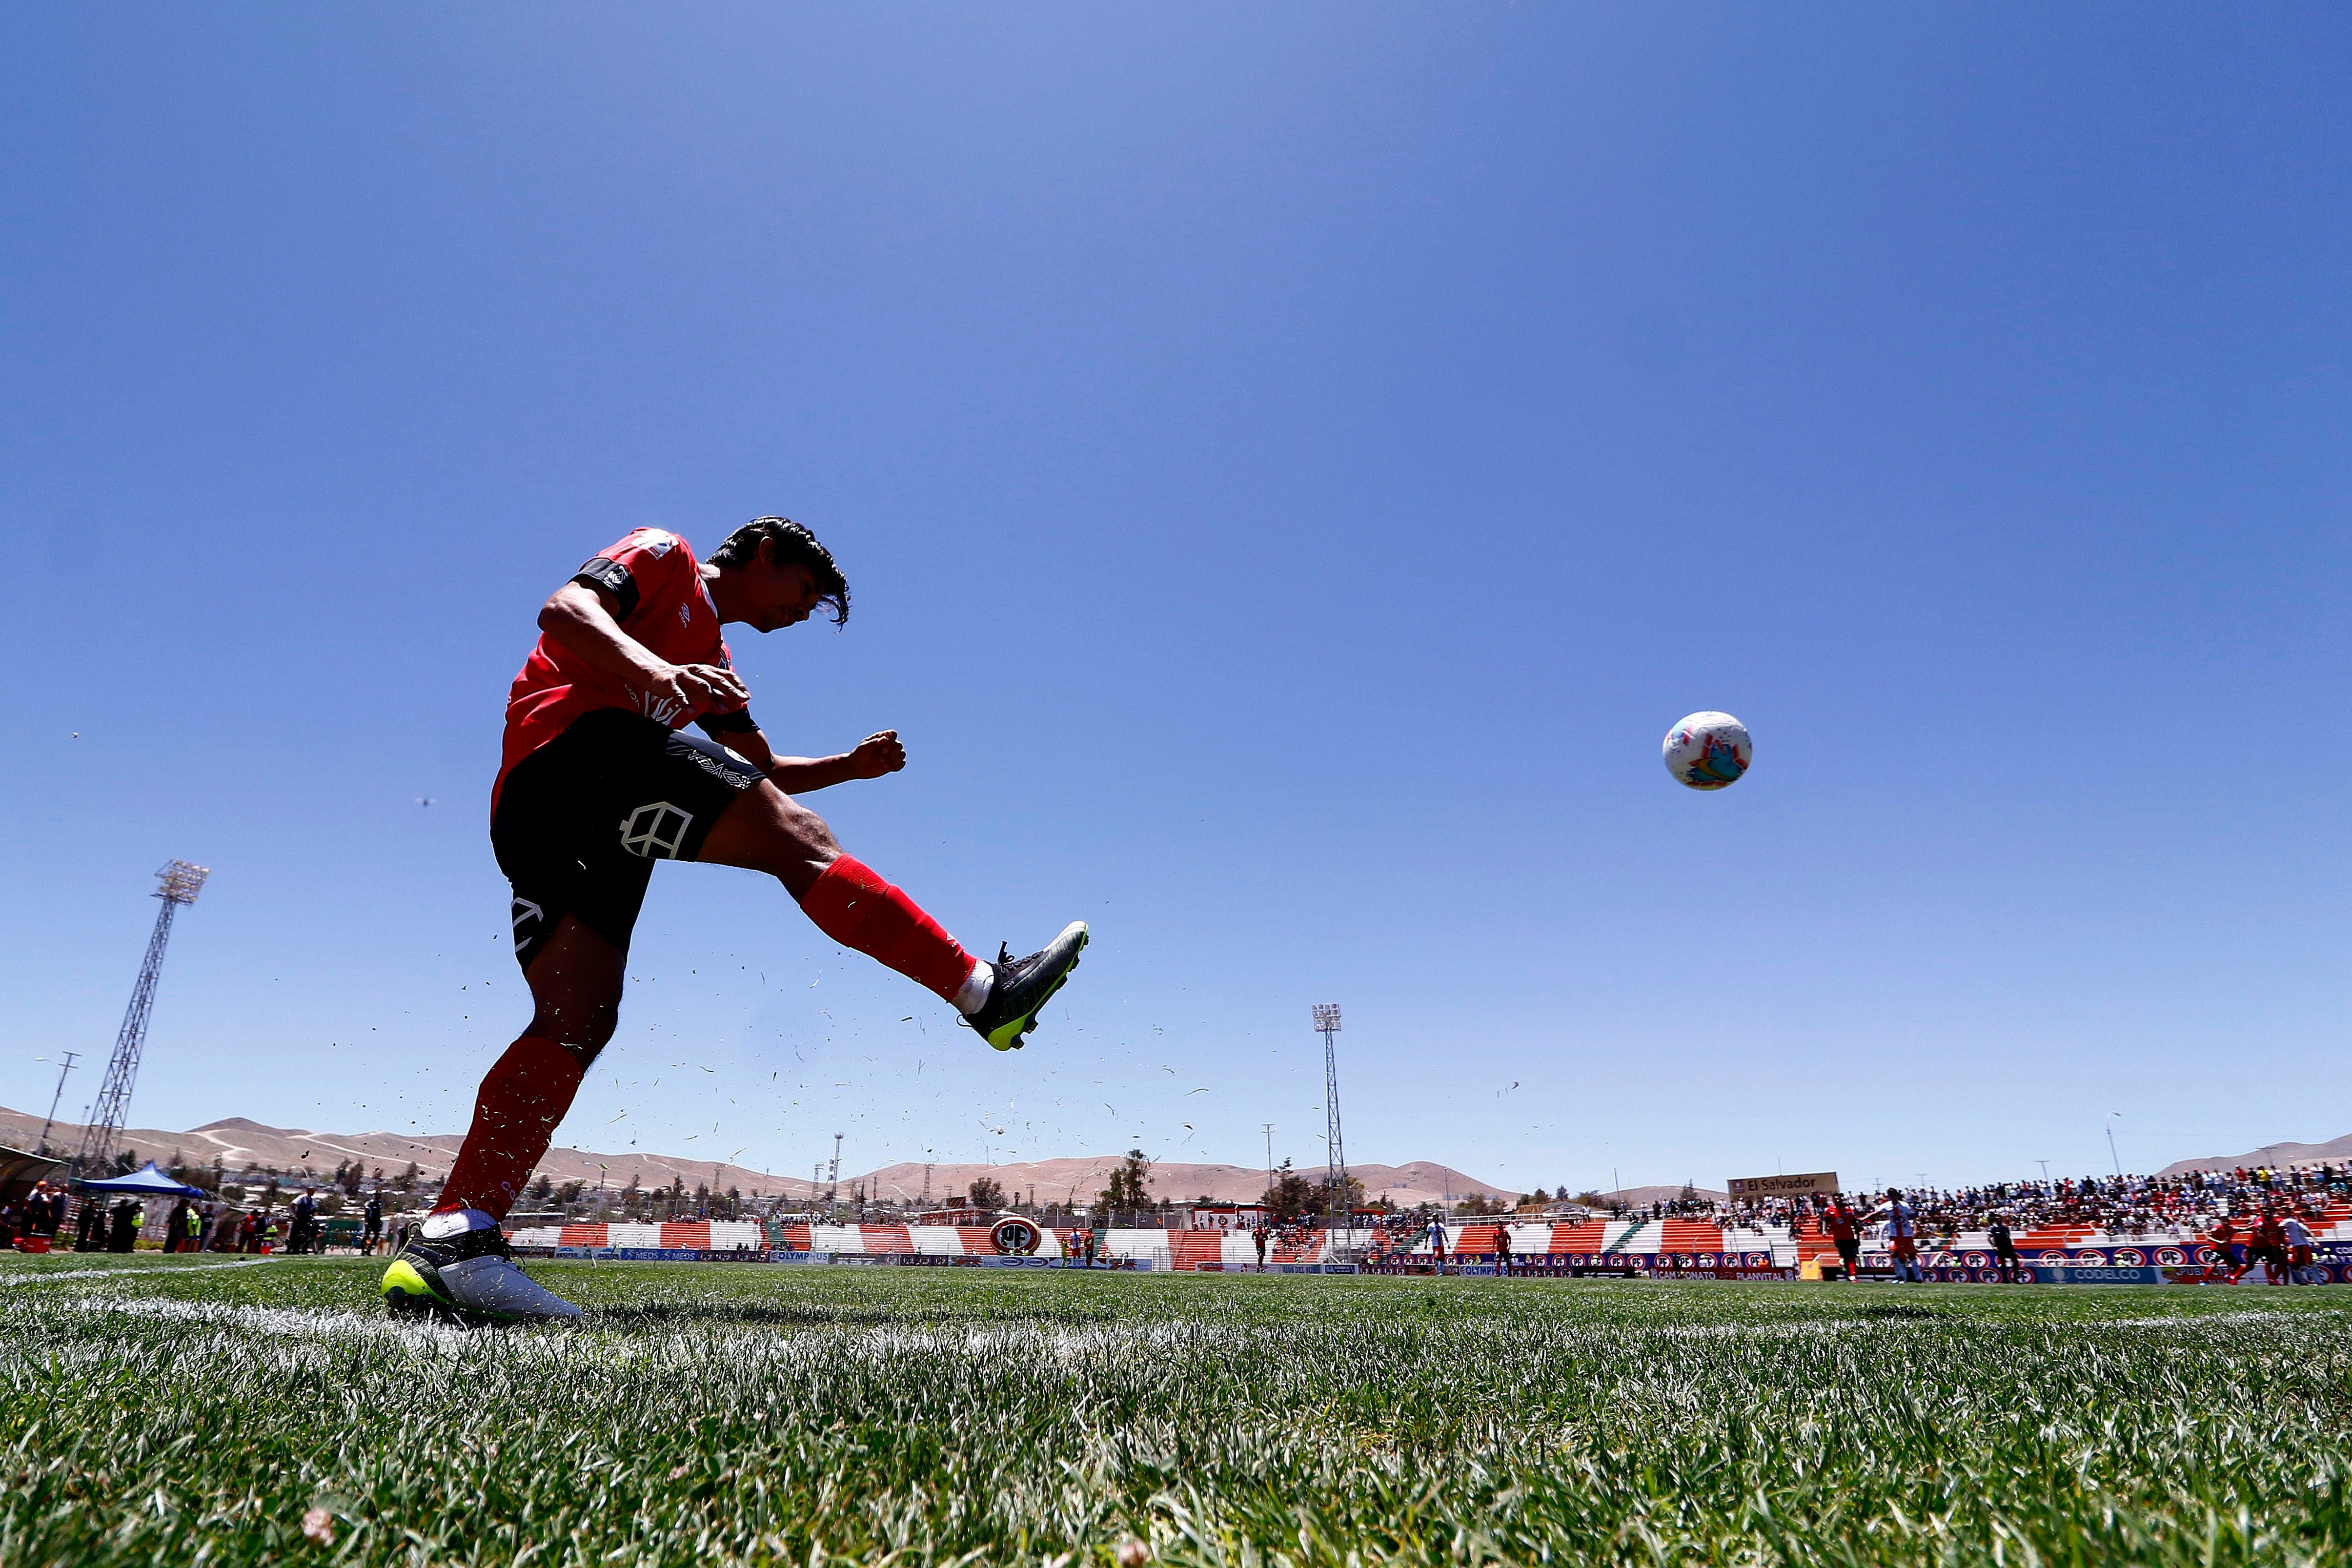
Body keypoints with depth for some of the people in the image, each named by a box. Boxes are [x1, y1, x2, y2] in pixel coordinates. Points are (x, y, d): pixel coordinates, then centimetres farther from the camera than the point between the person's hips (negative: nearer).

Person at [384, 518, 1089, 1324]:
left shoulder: (711, 657, 38)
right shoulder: (664, 556, 13)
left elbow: (764, 770, 40)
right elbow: (565, 609, -7)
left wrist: (851, 764, 25)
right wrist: (658, 671, -27)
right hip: (574, 745, -9)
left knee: (577, 1022, -7)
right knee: (797, 839, -17)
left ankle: (449, 1243, -15)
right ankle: (987, 993, -22)